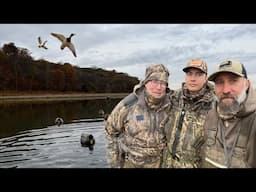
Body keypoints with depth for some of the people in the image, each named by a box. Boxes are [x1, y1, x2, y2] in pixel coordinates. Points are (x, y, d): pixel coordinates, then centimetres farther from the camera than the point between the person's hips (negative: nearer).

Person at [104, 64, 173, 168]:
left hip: (157, 163, 2)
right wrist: (114, 161, -5)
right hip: (130, 163, -2)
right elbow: (111, 130, -5)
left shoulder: (169, 106, -12)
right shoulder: (128, 104, -19)